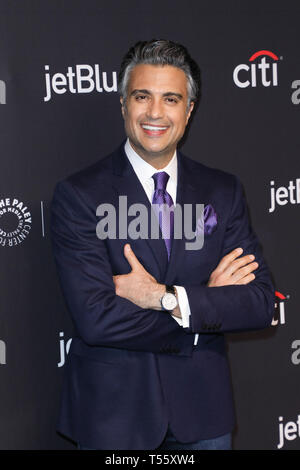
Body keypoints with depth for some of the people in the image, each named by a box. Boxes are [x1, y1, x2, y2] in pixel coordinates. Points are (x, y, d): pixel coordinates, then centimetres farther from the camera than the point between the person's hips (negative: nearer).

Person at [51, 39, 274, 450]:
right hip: (113, 413, -3)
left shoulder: (224, 192, 0)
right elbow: (95, 318, -20)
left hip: (202, 408, 3)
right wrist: (208, 303, -14)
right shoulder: (78, 196, -10)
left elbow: (261, 303, -7)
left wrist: (167, 297, -20)